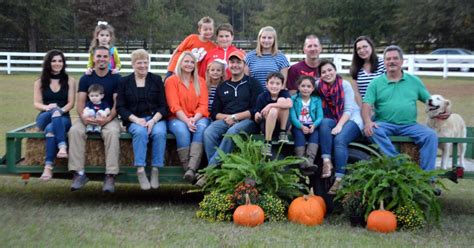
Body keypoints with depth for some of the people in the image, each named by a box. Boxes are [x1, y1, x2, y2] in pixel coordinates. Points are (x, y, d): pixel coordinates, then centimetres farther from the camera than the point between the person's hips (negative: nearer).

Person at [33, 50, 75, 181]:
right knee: (55, 111, -37)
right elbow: (37, 104, 3)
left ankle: (48, 166, -44)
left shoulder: (69, 81, 10)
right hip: (44, 118, 0)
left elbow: (71, 103, 2)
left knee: (51, 129, -37)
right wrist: (48, 107, -20)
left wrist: (61, 111, -20)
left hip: (63, 118, 0)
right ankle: (62, 146, -52)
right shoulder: (40, 82, 13)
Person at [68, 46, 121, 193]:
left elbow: (117, 103, -4)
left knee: (112, 132, -35)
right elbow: (80, 102, 2)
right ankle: (79, 173, -27)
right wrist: (83, 117, -19)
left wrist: (108, 119, -21)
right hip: (88, 117, 2)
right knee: (75, 130, -28)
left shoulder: (116, 78, 3)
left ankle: (110, 176, -35)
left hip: (109, 118, -2)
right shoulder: (86, 79, 9)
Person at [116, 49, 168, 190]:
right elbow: (120, 107, 3)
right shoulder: (124, 82, 11)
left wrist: (153, 120, -13)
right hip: (134, 120, 0)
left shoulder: (157, 80, 11)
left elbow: (163, 106, 5)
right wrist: (136, 119, -14)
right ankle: (140, 171, -35)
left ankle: (155, 170, -27)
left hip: (156, 118, 1)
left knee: (159, 132, -33)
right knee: (140, 131, -35)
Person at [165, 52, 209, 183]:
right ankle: (189, 170, -35)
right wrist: (186, 120, -21)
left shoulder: (200, 81, 14)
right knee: (182, 131, -35)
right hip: (178, 118, -2)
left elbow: (203, 105, 4)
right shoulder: (171, 80, 5)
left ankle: (191, 169, -45)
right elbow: (174, 106, -6)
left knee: (201, 128, -32)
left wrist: (194, 119, -16)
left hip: (198, 117, 2)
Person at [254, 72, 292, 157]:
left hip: (282, 124, 1)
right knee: (273, 111, -34)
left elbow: (290, 104, -31)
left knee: (282, 100, -22)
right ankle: (267, 143, -29)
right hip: (267, 126, -1)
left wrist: (270, 105, -30)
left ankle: (283, 133, -13)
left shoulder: (284, 93, -7)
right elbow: (257, 120, -1)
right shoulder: (262, 97, -7)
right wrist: (257, 117, -26)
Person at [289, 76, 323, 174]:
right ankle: (302, 164, -40)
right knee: (299, 133, -33)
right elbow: (292, 116, -6)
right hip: (298, 126, -1)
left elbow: (320, 116, 0)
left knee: (316, 133, -31)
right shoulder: (293, 99, 6)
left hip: (312, 127, 1)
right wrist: (301, 126, -23)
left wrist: (314, 125, -22)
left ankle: (310, 161, -45)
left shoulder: (317, 100, 11)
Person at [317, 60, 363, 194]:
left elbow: (349, 109, -15)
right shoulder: (320, 86, -2)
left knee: (340, 139, -31)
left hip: (351, 119, -3)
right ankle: (326, 161, -32)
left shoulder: (345, 84, -10)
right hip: (333, 120, 3)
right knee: (324, 123, -31)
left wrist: (339, 125, -28)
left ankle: (339, 179, -32)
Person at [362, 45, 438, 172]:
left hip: (409, 125, 2)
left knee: (431, 135, -22)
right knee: (373, 131, -33)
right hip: (384, 124, -1)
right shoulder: (376, 83, 9)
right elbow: (366, 105, 0)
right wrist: (367, 121, -21)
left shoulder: (414, 81, 15)